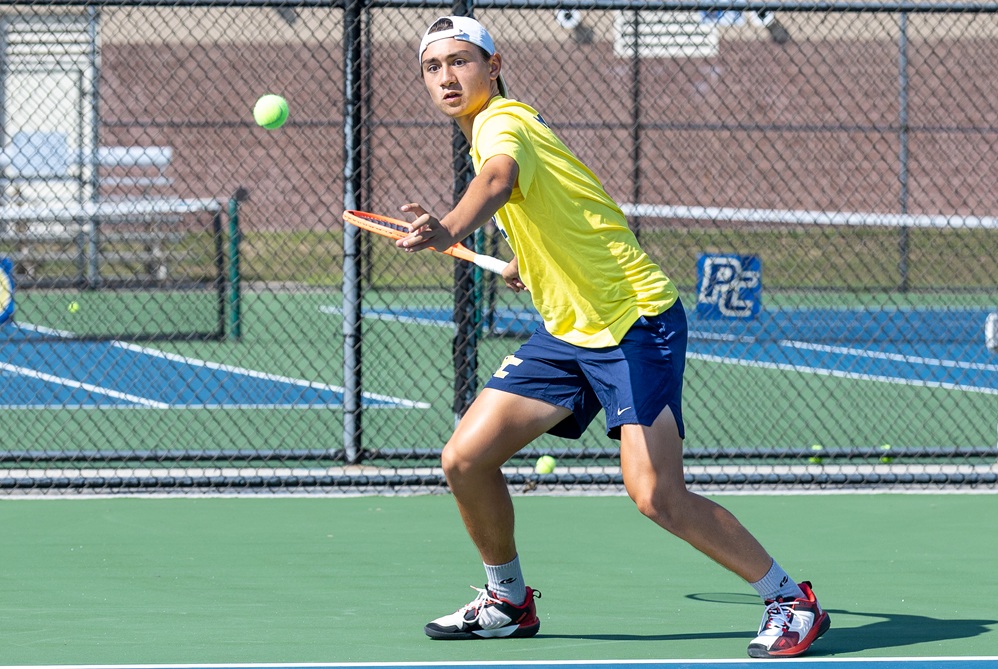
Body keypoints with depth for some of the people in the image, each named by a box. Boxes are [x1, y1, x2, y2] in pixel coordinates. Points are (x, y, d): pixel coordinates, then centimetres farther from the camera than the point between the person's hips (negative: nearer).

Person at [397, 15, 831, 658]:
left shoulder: (503, 124, -15)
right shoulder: (499, 128, 14)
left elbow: (496, 181, -41)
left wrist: (449, 230, -61)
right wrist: (527, 263, 32)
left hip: (637, 320, -9)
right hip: (569, 331, 9)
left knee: (656, 494, -20)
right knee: (466, 458, 1)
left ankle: (792, 600, -6)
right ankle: (509, 602, 20)